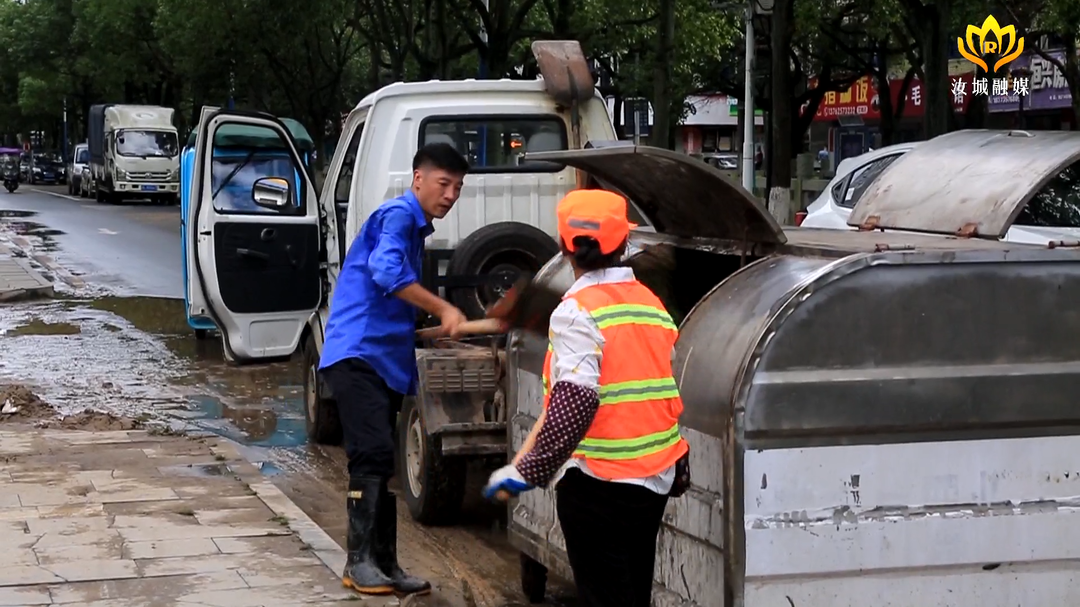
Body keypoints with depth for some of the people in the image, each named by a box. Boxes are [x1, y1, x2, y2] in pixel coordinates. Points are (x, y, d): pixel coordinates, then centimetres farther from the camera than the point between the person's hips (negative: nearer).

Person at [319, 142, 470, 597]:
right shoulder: (398, 214, -7)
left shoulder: (415, 227, 23)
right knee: (373, 456, -16)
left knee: (380, 464, 8)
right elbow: (387, 272, -26)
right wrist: (444, 310, -25)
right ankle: (359, 562, -14)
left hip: (386, 360, 10)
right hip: (358, 355, -10)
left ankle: (384, 566, 9)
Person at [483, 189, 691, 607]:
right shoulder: (651, 305, 9)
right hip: (656, 477, 7)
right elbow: (672, 396, 14)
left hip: (597, 482, -7)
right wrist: (679, 474, 22)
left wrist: (528, 471, -23)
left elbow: (574, 403, -25)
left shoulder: (578, 311, -13)